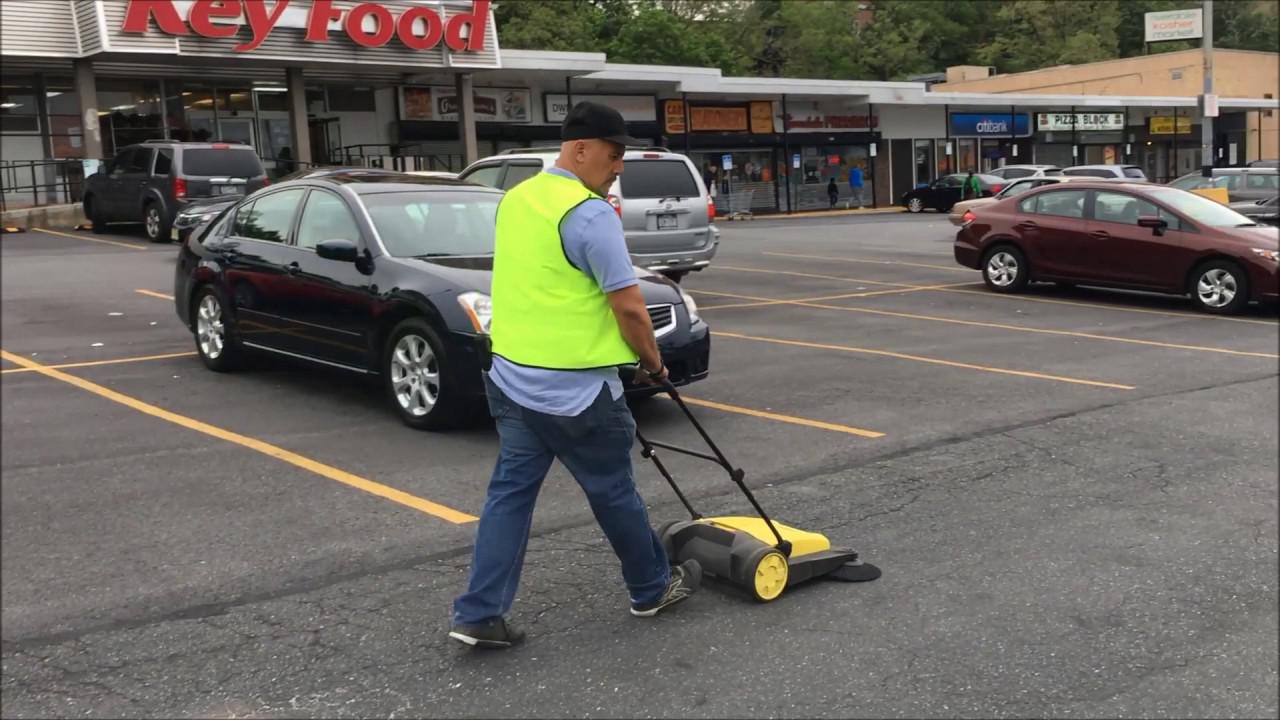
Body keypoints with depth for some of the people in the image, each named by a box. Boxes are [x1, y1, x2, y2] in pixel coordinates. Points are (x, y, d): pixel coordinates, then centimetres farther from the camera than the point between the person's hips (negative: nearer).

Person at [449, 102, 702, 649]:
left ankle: (479, 615, 9)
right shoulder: (590, 214, -17)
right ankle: (653, 589, 28)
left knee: (510, 491, 10)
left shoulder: (514, 200, 10)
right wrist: (652, 362, -1)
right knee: (613, 492, 9)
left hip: (510, 377, 8)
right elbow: (628, 306, -17)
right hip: (576, 388, -7)